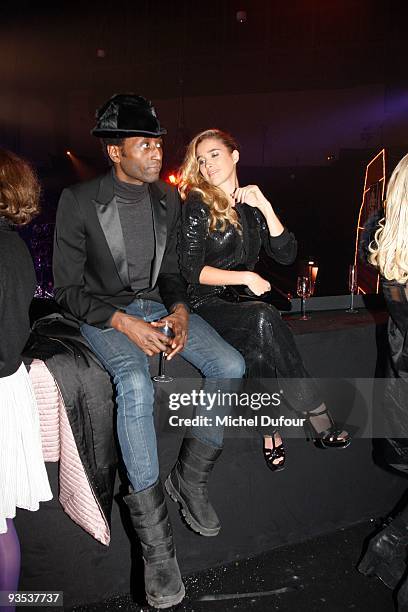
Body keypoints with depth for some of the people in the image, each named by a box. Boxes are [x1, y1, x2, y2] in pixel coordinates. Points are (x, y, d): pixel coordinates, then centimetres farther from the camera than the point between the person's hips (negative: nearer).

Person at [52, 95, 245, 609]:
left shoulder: (168, 199, 6)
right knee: (136, 384, -35)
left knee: (231, 366, -16)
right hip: (103, 312, -5)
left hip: (157, 305, 5)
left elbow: (171, 270, 12)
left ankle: (189, 478, 5)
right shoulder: (79, 201, -10)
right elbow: (67, 288, -9)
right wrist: (124, 323, -22)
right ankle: (155, 540, -22)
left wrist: (179, 310, -10)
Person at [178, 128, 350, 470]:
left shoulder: (251, 206, 14)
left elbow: (286, 255, 5)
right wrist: (245, 277, -14)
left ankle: (271, 430, -19)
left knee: (258, 351, -32)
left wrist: (265, 208, -4)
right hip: (208, 306, -4)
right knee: (264, 319, -34)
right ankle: (318, 417, -25)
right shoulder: (198, 205, 0)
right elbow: (191, 270, -7)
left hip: (245, 305, 4)